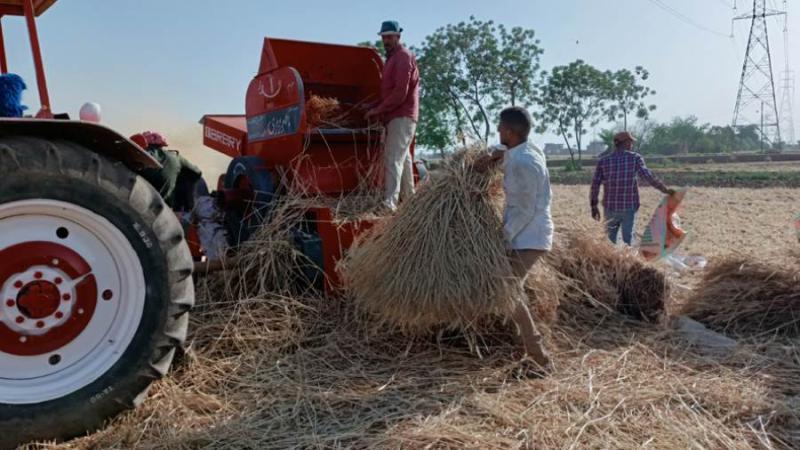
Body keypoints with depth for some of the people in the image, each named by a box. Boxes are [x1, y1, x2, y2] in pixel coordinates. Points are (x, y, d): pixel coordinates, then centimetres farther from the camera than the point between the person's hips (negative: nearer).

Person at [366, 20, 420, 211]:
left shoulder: (403, 57, -9)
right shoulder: (392, 58, 20)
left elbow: (400, 93, -18)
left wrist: (378, 110, -15)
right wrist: (379, 111, 5)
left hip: (401, 117, -10)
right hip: (398, 117, 10)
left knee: (393, 159, -17)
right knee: (403, 158, 15)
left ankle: (390, 202, -22)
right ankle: (409, 198, 25)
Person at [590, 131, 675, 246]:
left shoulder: (603, 161, 2)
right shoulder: (635, 157, -3)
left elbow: (595, 184, -1)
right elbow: (647, 176, -12)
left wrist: (594, 206, 5)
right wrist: (665, 189, -3)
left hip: (610, 207, 2)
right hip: (629, 207, -2)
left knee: (610, 239, 12)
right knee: (627, 240, 6)